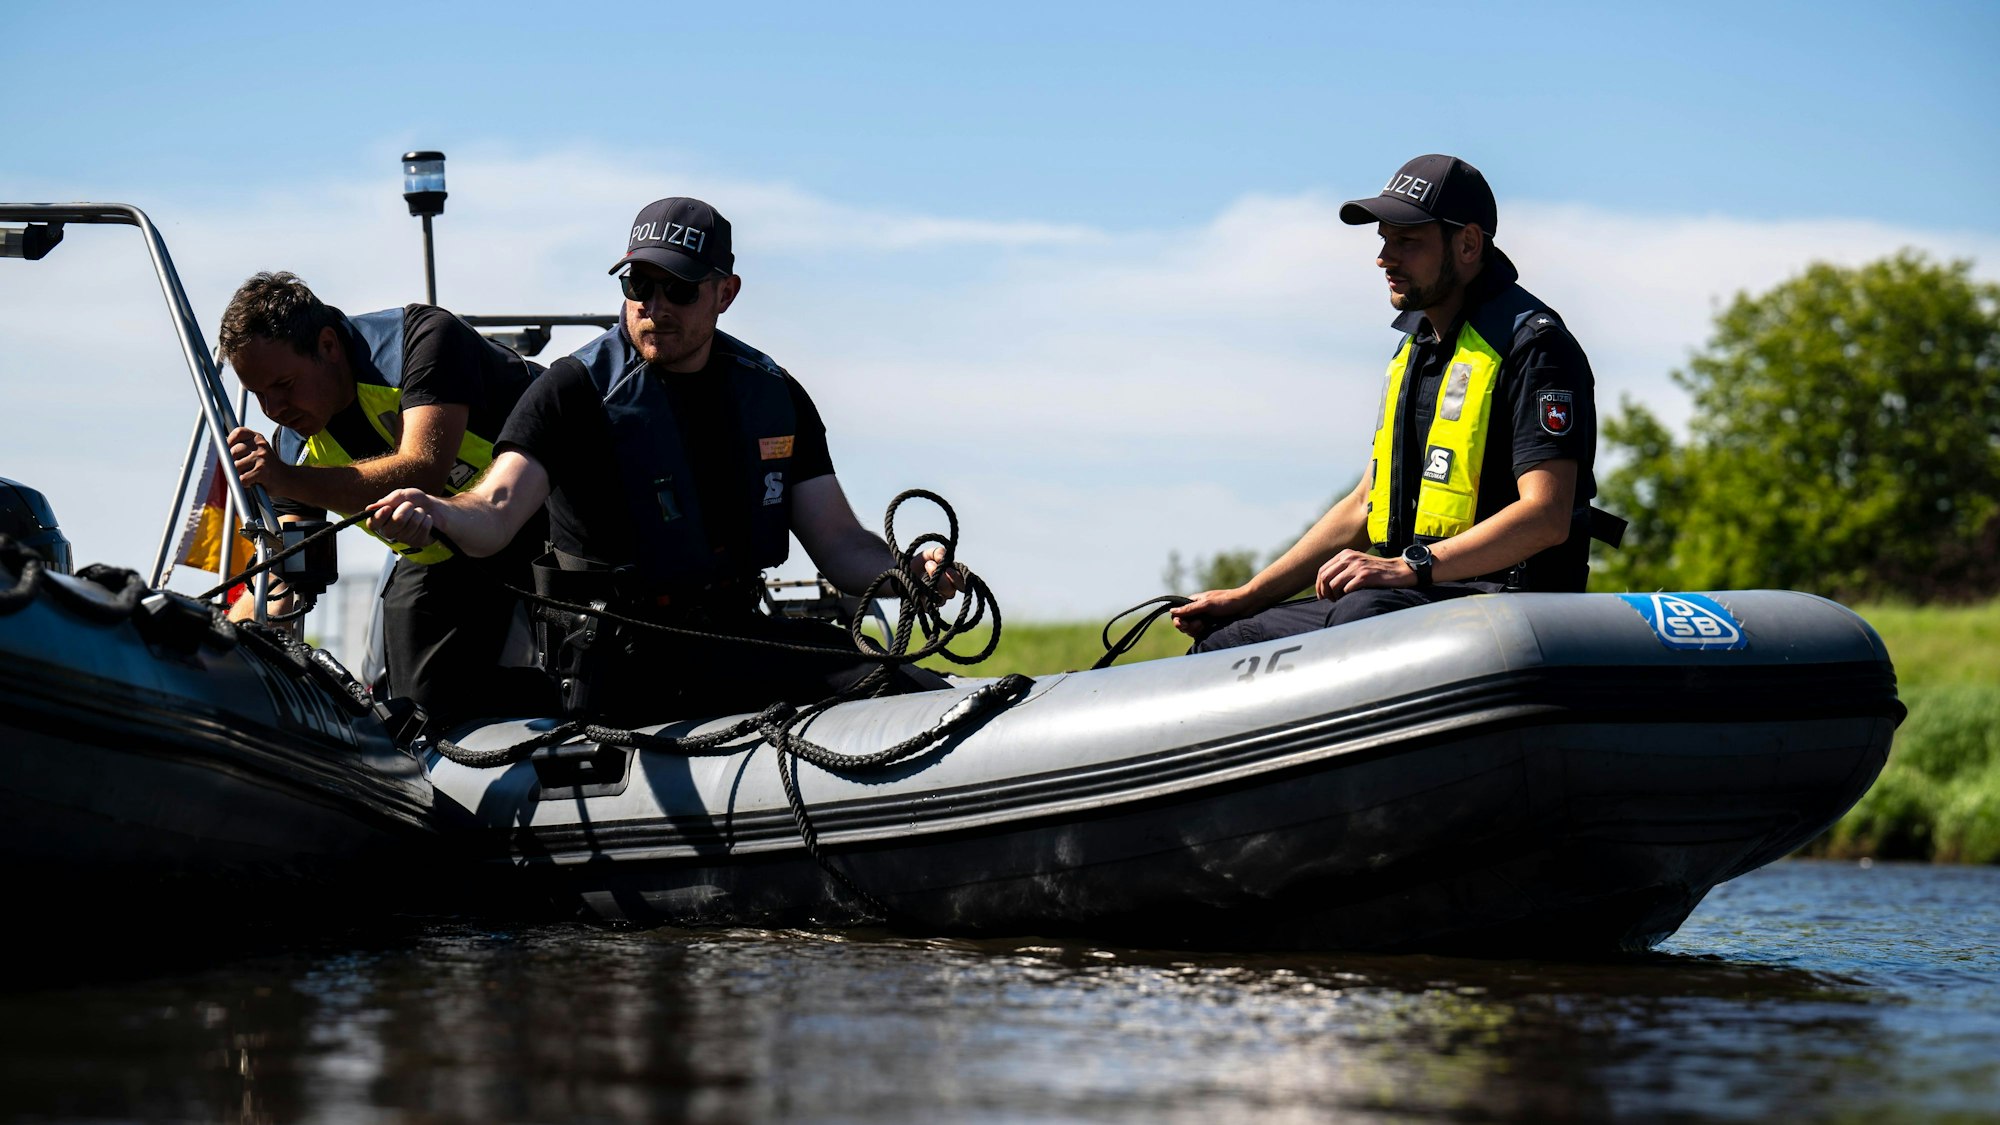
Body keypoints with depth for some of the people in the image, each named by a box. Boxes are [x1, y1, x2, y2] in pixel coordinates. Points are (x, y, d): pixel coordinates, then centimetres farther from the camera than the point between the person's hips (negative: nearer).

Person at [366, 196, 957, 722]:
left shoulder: (774, 395, 11)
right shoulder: (576, 390, -4)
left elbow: (838, 543, 10)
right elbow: (496, 511, -18)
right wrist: (435, 513, -42)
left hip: (739, 636, 3)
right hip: (619, 655, -3)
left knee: (923, 696, -17)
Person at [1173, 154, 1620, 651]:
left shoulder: (1533, 343, -7)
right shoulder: (1415, 349, 22)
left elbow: (1547, 516, -19)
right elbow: (1365, 507, 25)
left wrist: (1410, 568, -28)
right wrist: (1247, 596, 17)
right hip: (1411, 597, 9)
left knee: (1364, 616, -38)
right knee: (1222, 644, 1)